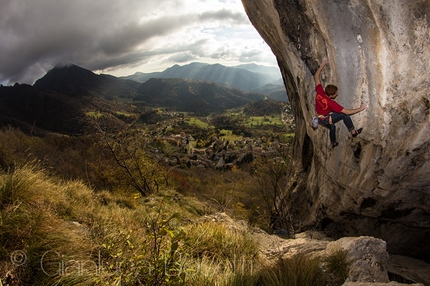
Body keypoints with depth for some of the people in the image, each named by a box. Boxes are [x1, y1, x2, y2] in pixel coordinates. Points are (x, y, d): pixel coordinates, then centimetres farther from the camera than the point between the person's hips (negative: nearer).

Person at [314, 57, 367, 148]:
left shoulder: (319, 92, -24)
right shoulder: (331, 103, -36)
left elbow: (316, 77, -12)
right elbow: (346, 112, -32)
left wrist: (322, 65, -9)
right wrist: (360, 109, -23)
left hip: (319, 119, 7)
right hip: (325, 119, -7)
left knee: (332, 127, 31)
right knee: (344, 114, -12)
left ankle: (333, 143, 52)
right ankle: (353, 132, 4)